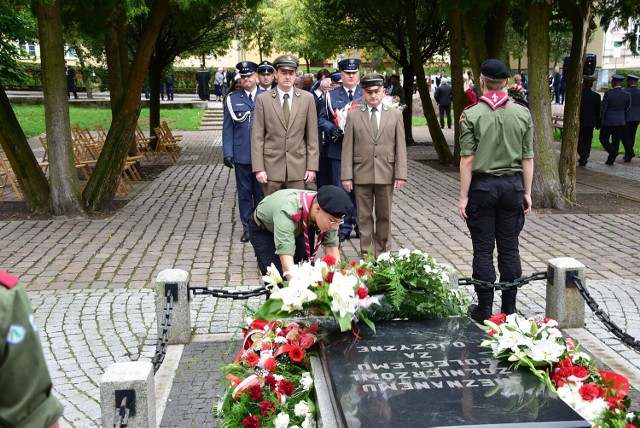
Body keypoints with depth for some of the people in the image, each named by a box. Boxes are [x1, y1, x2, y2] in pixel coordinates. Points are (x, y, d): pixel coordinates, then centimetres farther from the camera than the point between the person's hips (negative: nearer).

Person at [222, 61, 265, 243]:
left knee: (261, 192, 7)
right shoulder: (232, 98, 5)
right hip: (241, 155, 1)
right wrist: (227, 153, -3)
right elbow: (228, 128, 4)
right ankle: (247, 228, 16)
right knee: (244, 192, 7)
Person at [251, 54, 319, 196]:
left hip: (298, 166, 1)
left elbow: (312, 136, 3)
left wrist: (312, 167, -2)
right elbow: (257, 137, -1)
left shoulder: (307, 98, 3)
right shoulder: (263, 99, 0)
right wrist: (258, 168, -6)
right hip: (271, 165, 0)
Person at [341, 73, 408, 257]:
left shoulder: (395, 115, 6)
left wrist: (400, 174, -4)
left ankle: (382, 253, 21)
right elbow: (347, 148, 1)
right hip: (362, 174, -1)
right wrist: (347, 176, -5)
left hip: (386, 174, 1)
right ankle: (367, 254, 13)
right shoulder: (353, 115, 3)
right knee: (364, 217, 5)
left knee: (384, 216, 9)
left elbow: (400, 147, 3)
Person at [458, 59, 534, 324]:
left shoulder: (471, 115, -8)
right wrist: (526, 192, 11)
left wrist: (464, 196, -4)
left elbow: (467, 159, -9)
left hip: (482, 185, -2)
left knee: (483, 250, 5)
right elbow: (528, 158, 2)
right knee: (509, 249, 10)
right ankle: (509, 309, 18)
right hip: (512, 185, 3)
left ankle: (484, 310, 11)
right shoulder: (522, 114, 0)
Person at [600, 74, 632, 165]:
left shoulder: (608, 93, -13)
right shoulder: (627, 95, -2)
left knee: (603, 138, 11)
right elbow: (626, 108, 8)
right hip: (621, 122, 4)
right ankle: (611, 160, 15)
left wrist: (602, 119, 4)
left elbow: (603, 108, -8)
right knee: (616, 141, 11)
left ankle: (613, 152, -9)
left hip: (608, 121, -4)